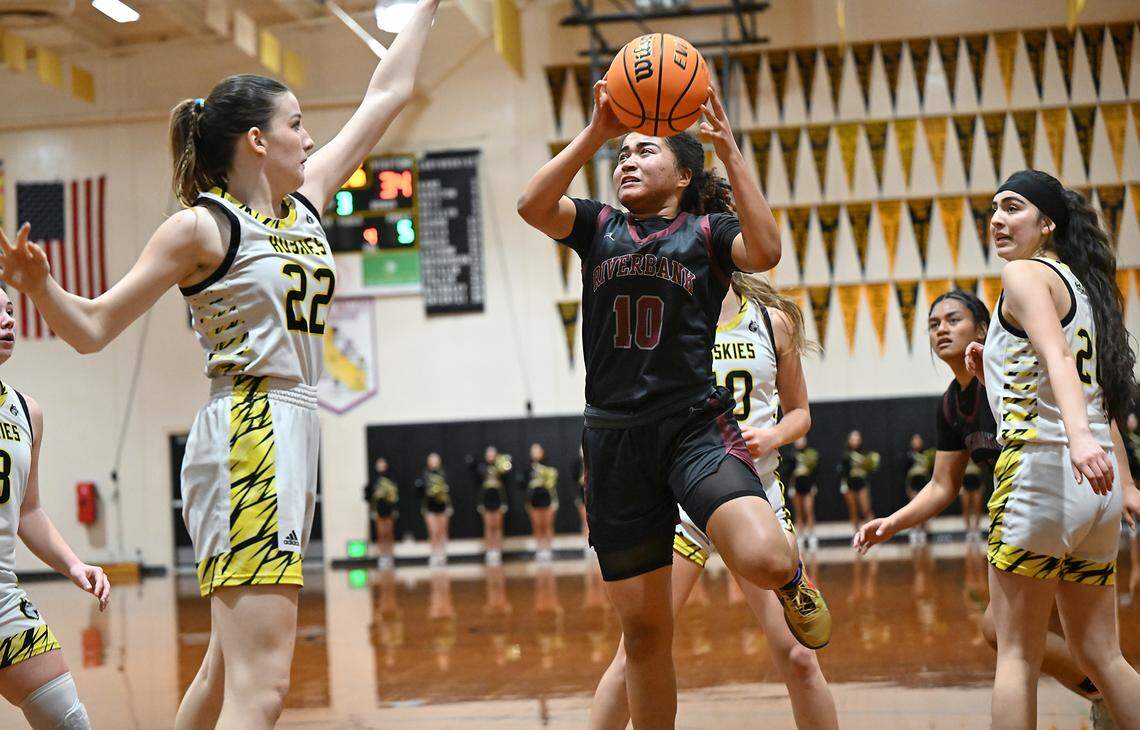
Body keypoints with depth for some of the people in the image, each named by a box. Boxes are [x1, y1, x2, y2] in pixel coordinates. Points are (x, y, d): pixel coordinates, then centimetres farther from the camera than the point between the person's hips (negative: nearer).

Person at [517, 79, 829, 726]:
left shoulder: (708, 230, 5)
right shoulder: (598, 226, 12)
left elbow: (765, 251, -17)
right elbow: (532, 206, -8)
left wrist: (730, 150, -18)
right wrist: (596, 133, -16)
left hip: (696, 424, -3)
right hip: (615, 438, 3)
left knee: (764, 560, -28)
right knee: (643, 627, 7)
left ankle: (793, 577, 10)